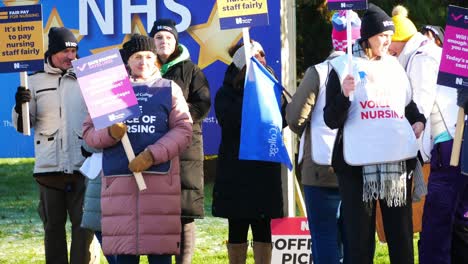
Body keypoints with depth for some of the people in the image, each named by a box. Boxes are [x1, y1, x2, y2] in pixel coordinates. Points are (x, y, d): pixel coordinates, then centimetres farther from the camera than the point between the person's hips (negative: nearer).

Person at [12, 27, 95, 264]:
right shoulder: (35, 82, 8)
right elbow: (22, 126, 5)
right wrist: (20, 106, -15)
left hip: (82, 164, 0)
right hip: (48, 166, 0)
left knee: (83, 222, -5)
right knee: (53, 225, 4)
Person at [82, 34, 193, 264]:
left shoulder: (169, 89, 13)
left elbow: (183, 130, 2)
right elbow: (88, 131, 11)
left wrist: (153, 154, -12)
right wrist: (110, 134, -12)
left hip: (160, 179, -1)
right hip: (119, 179, 1)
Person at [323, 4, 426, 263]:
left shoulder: (394, 66, 14)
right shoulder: (343, 67, 0)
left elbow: (409, 105, 27)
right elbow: (331, 120, -4)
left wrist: (418, 121, 6)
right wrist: (344, 94, -21)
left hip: (398, 160, 5)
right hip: (359, 162, -5)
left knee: (401, 232, 7)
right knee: (359, 235, -3)